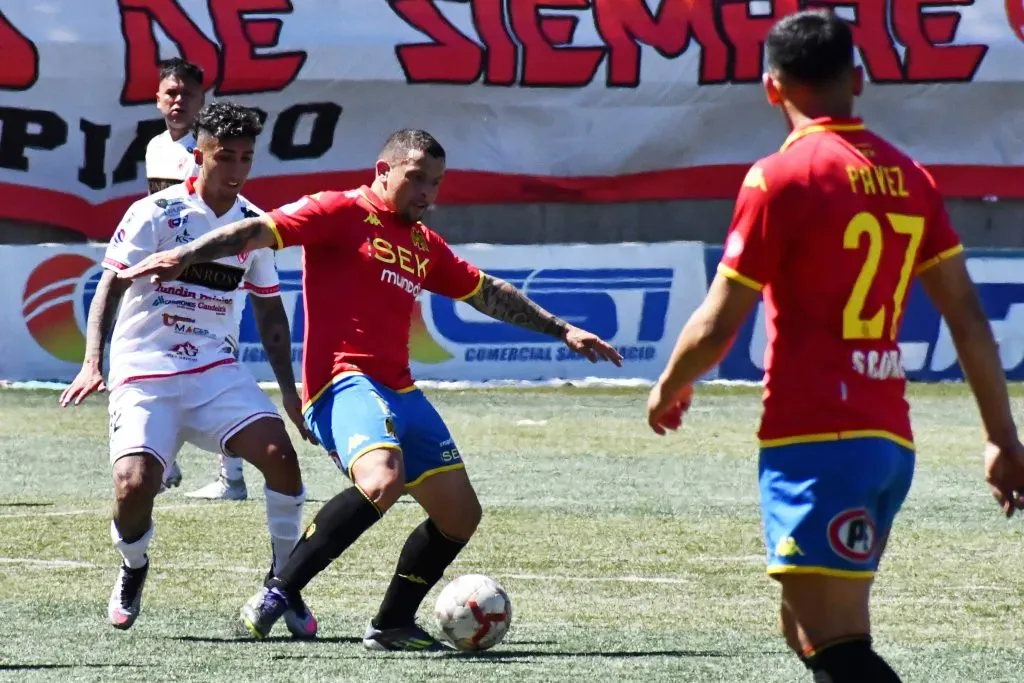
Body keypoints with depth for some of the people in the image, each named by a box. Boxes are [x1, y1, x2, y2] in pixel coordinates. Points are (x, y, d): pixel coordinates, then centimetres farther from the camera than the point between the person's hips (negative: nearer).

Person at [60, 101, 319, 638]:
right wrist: (92, 363, -20)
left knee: (279, 452, -20)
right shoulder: (156, 213, -8)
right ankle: (133, 570, 12)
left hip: (217, 370, 4)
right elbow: (110, 288, -8)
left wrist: (288, 390, 12)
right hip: (143, 374, -4)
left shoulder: (255, 225, 7)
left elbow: (269, 312, 16)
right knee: (134, 485, -23)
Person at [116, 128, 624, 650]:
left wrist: (561, 330, 36)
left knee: (459, 514, 7)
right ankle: (276, 596, -27)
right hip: (344, 382, -9)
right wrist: (184, 257, -23)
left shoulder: (424, 244, 22)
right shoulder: (342, 212, -1)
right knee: (382, 480, -35)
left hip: (400, 391, 9)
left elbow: (489, 293, 34)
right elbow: (260, 231, -10)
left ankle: (392, 626, 21)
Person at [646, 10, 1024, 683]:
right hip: (890, 442, 7)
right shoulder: (908, 177, 11)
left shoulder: (781, 178, -8)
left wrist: (669, 390, 13)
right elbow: (969, 319, 11)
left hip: (813, 442, -7)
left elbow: (715, 328, -7)